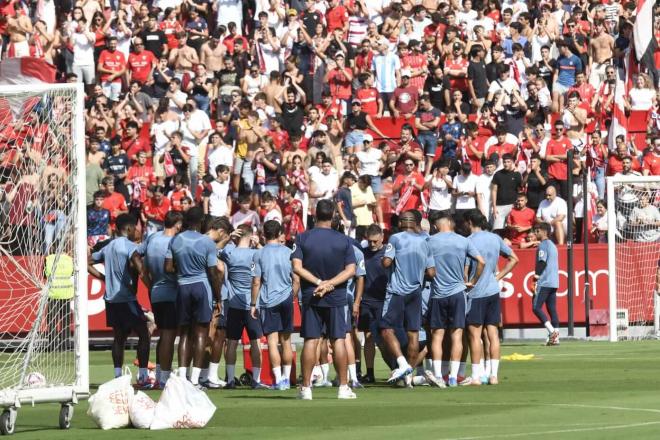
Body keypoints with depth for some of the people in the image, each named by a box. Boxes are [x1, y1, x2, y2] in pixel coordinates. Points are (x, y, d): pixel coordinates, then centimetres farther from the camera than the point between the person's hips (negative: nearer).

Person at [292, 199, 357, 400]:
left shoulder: (302, 238, -3)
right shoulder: (343, 240, -2)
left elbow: (297, 267, -11)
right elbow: (351, 270, -8)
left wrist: (319, 283, -11)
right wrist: (329, 284, -12)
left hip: (311, 296, 0)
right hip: (336, 298, 0)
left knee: (310, 341, 1)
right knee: (338, 340, 3)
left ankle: (306, 388, 0)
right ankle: (343, 387, 3)